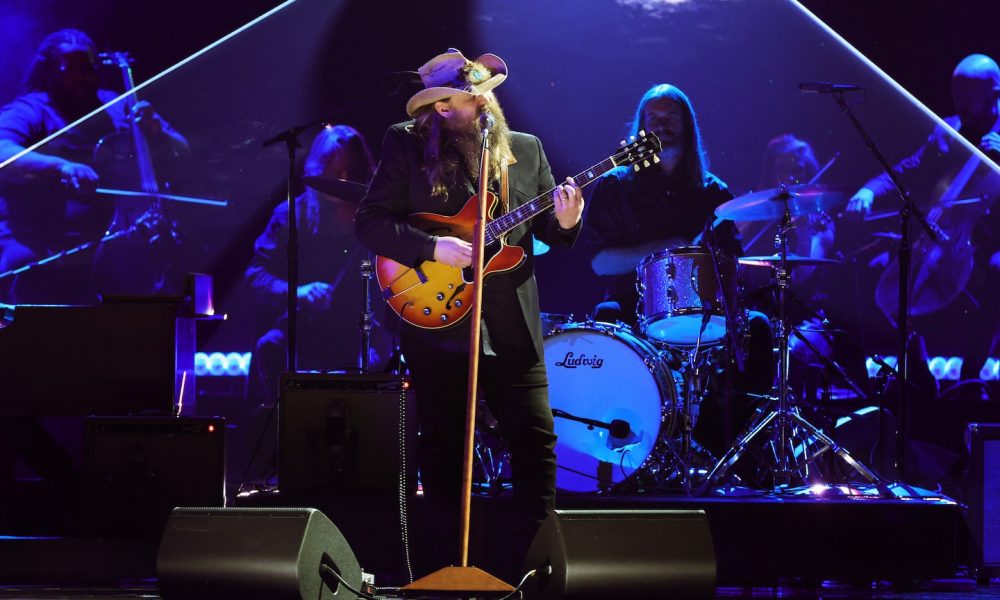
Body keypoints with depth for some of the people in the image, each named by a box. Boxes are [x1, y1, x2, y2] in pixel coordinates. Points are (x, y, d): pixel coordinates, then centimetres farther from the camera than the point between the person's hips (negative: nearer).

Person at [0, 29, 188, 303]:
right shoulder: (29, 111, 1)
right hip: (42, 251, -4)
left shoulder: (118, 108, 16)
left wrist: (156, 133, -6)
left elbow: (181, 154, 17)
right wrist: (61, 166, -35)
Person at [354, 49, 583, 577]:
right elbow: (370, 222, -5)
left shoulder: (525, 149, 8)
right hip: (437, 321, -2)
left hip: (512, 325, 2)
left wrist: (564, 223, -13)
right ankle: (446, 565, 19)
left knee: (536, 441, -2)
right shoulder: (406, 145, 0)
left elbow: (547, 232, 10)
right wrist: (433, 247, -17)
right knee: (443, 448, 6)